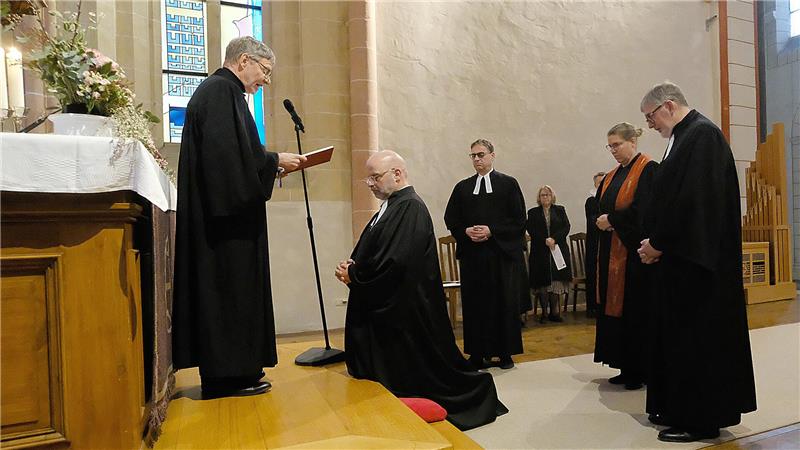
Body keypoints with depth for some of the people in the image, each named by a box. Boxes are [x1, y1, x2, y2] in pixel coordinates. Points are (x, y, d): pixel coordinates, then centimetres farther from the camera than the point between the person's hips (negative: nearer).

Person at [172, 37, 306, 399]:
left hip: (222, 212, 11)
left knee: (226, 288, 11)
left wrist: (271, 162, 13)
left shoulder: (220, 90, 22)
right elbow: (229, 151, -21)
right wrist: (275, 161, -11)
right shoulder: (221, 90, -10)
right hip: (225, 214, -11)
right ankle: (228, 375, 4)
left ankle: (229, 370, 19)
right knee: (230, 288, -5)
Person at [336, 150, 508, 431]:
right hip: (384, 308, 10)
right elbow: (372, 253, 16)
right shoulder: (392, 205, 11)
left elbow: (394, 261, -27)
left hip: (403, 311, -10)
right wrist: (352, 266, -4)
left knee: (408, 379, 5)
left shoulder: (410, 207, -19)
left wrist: (352, 274, -14)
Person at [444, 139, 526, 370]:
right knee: (474, 304, 3)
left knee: (504, 303, 3)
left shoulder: (508, 184, 4)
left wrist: (491, 231, -13)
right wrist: (466, 231, -10)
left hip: (503, 254, -2)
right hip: (471, 254, 2)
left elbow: (519, 219, -3)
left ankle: (505, 353, 16)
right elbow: (450, 219, 9)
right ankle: (477, 353, 13)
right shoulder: (462, 187, 12)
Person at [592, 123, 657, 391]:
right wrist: (601, 221, -7)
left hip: (634, 252, -8)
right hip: (612, 252, 8)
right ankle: (627, 367, 19)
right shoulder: (612, 176, 16)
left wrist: (611, 219, -11)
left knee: (636, 309, -2)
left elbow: (643, 209, -19)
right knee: (614, 308, 9)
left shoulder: (648, 169, -7)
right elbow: (598, 208, 14)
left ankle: (641, 370, 11)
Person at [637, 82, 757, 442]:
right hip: (682, 256, 9)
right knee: (679, 334, 14)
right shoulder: (686, 136, 15)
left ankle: (699, 420, 14)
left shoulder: (702, 134, -13)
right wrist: (656, 241, 5)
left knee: (697, 337, 0)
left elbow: (691, 200, -22)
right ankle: (679, 408, 27)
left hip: (697, 260, -9)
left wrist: (659, 244, -14)